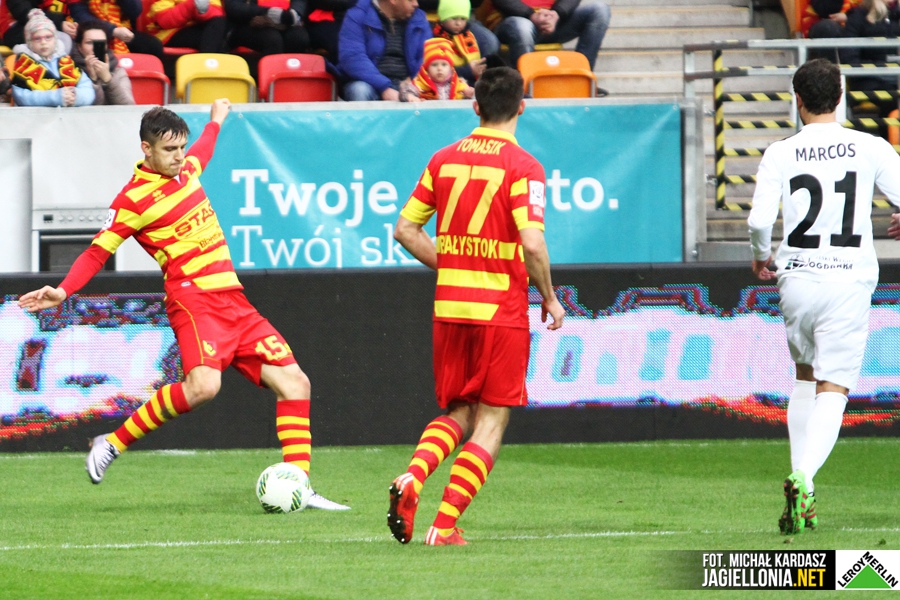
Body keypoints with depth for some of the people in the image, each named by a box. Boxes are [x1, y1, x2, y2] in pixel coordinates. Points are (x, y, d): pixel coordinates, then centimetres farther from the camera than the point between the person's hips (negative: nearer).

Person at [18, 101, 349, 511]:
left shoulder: (185, 170, 15)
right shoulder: (135, 198, -7)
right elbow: (97, 252, -5)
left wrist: (216, 122, 58)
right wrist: (63, 292, -19)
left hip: (232, 300, 8)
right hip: (194, 299, -8)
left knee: (294, 382, -2)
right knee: (202, 384, -31)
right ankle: (113, 444, -14)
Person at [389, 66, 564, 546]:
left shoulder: (444, 160, 6)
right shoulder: (522, 167, -10)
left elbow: (405, 229, 10)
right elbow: (532, 241, -20)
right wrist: (549, 297, -5)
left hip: (448, 308, 5)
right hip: (502, 309, -5)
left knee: (457, 414, 18)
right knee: (491, 422, 4)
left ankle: (411, 478, -10)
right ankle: (445, 525, -6)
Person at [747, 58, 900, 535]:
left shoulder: (780, 155, -2)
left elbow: (760, 221, -10)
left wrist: (761, 257, 12)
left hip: (796, 279, 1)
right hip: (849, 280, -1)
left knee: (804, 377, 22)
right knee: (832, 390, -2)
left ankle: (802, 488, 18)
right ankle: (804, 478, -25)